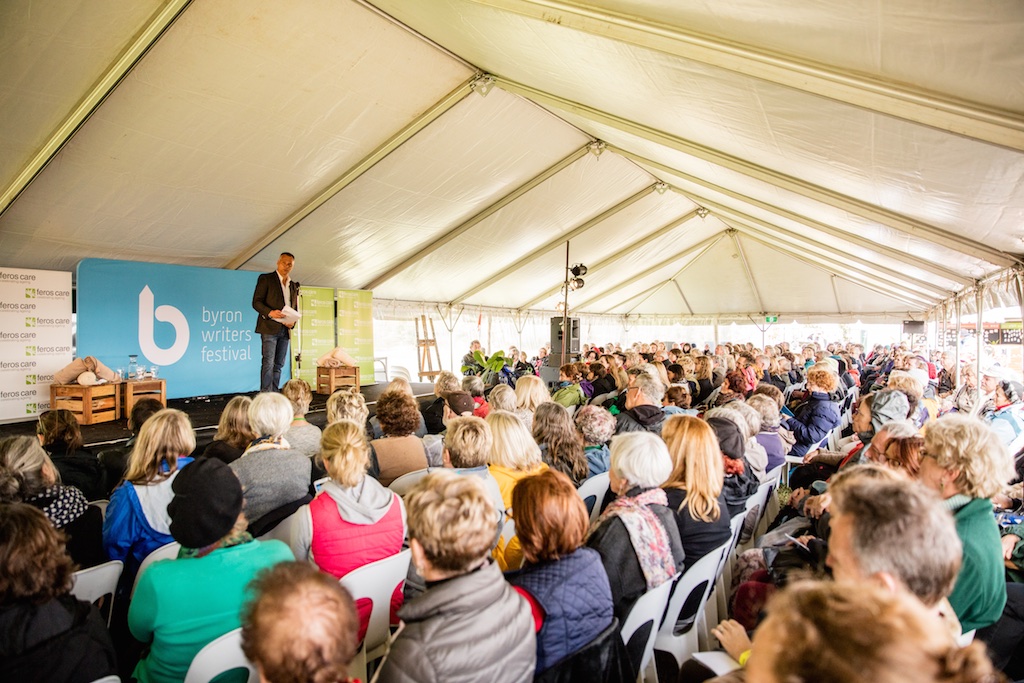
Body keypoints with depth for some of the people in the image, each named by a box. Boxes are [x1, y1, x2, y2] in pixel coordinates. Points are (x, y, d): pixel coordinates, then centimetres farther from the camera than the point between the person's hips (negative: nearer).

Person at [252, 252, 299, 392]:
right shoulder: (266, 279, 2)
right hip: (270, 327, -5)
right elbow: (256, 302, -4)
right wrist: (270, 312, -22)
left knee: (278, 365, 6)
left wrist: (293, 322, 1)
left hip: (285, 329, 6)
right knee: (268, 363, -12)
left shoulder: (294, 285, 19)